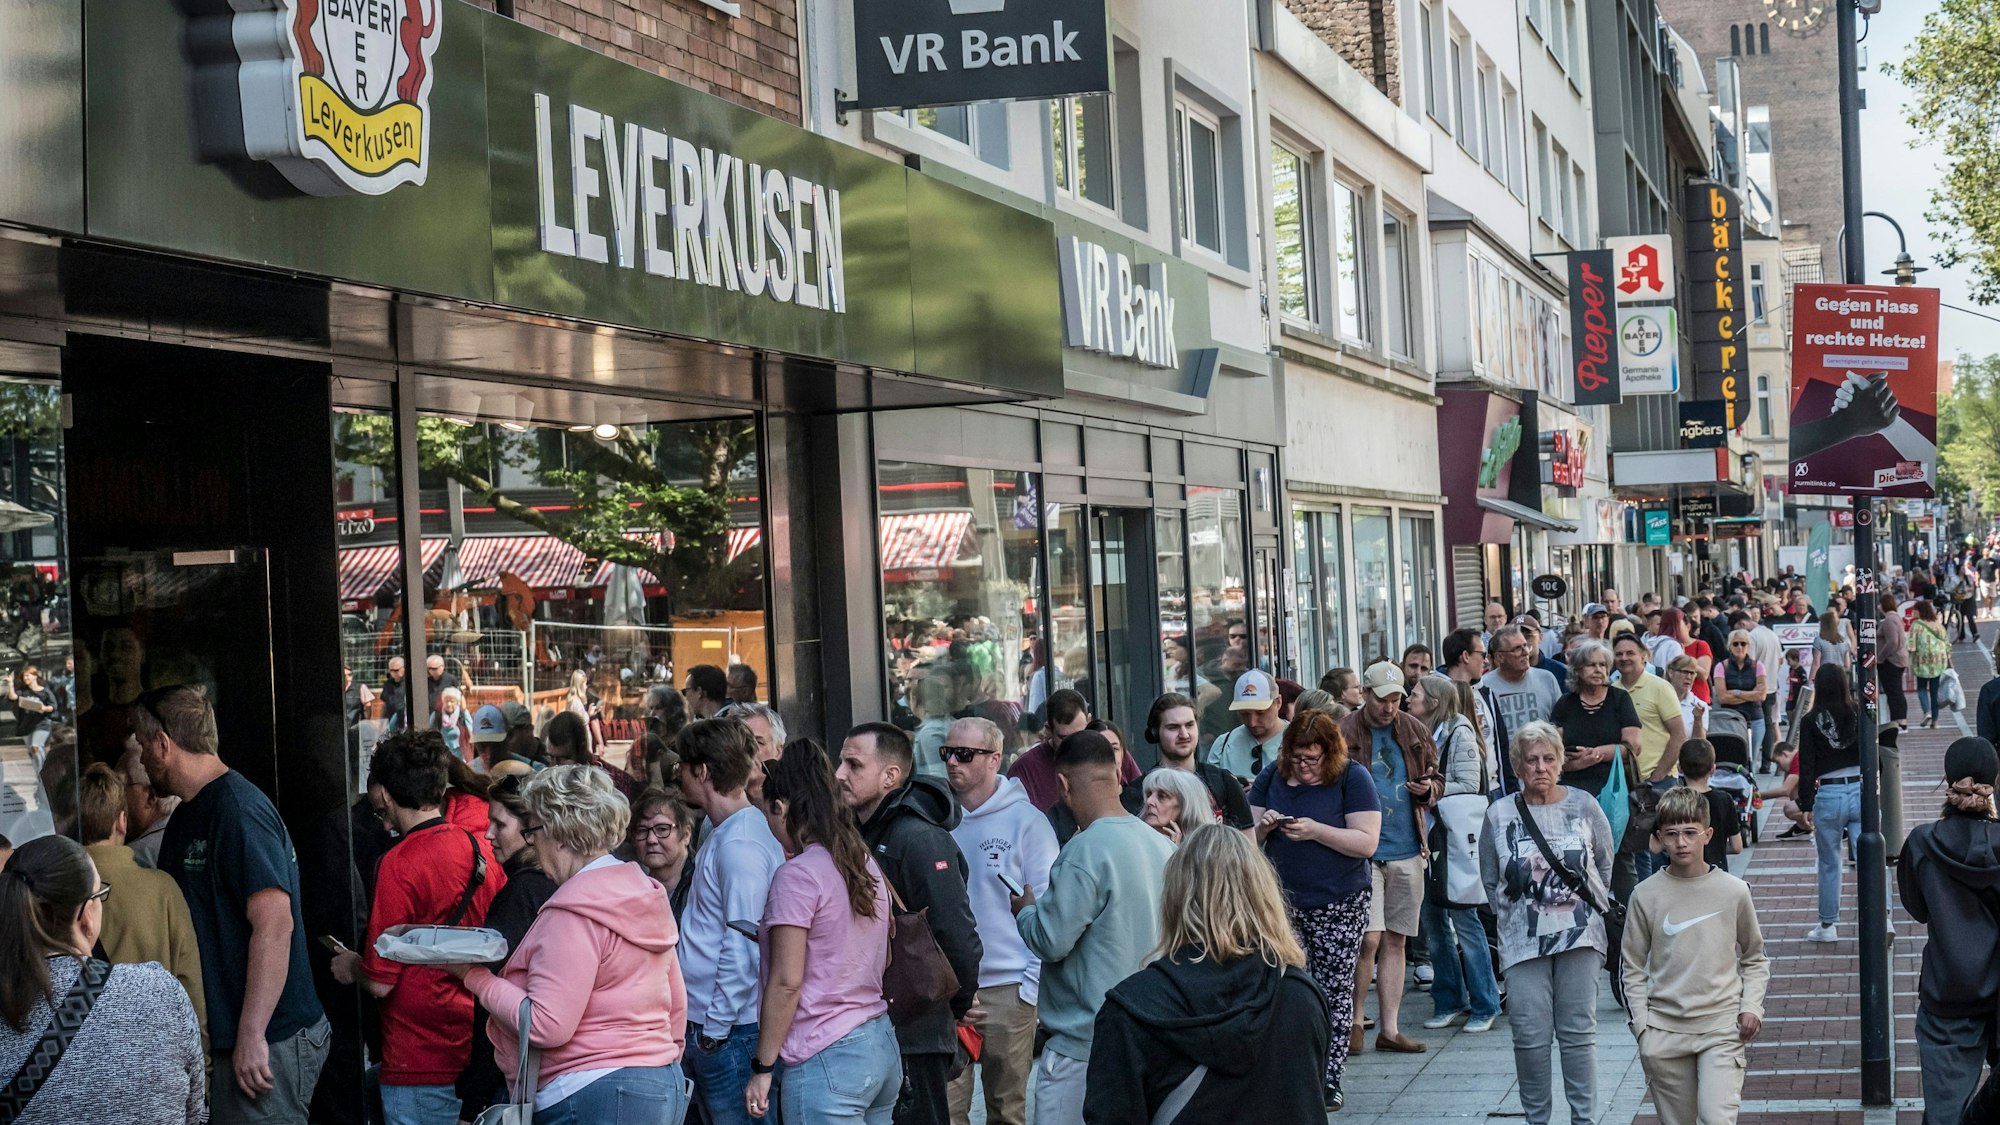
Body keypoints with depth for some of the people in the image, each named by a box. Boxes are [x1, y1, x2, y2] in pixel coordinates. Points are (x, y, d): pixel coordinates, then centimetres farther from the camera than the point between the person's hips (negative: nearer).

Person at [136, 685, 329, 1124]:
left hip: (267, 1040, -9)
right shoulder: (189, 816, 16)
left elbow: (275, 923, -24)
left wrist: (252, 1036, -25)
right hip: (220, 1036, 9)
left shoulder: (239, 811, -16)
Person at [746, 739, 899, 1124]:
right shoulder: (866, 864, 12)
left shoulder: (799, 874, -12)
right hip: (882, 1046, 8)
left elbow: (786, 982, -13)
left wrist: (762, 1067, -8)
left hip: (825, 1062, -8)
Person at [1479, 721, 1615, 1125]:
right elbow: (1489, 880, 11)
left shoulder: (1583, 805, 2)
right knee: (1530, 1035, -3)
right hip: (1523, 941, 0)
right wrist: (1513, 913, 5)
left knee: (1578, 1031, 3)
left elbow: (1605, 864, 14)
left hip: (1579, 937, 0)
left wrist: (1591, 906, 10)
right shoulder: (1499, 815, 1)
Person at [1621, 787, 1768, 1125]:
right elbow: (1633, 966, 7)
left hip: (1721, 1025, -1)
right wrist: (1641, 1023, -1)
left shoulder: (1734, 891, 0)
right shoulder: (1646, 895, 1)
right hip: (1664, 1031, 1)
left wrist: (1751, 1007, -1)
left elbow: (1754, 957, 12)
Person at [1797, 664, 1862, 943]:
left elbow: (1807, 766, -3)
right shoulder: (1858, 716, -1)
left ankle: (1827, 925, 21)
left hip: (1828, 796, -1)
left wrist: (1807, 805, 2)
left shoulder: (1810, 721, -5)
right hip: (1860, 791, 1)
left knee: (1829, 864, 12)